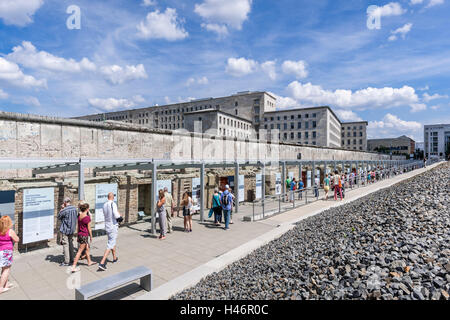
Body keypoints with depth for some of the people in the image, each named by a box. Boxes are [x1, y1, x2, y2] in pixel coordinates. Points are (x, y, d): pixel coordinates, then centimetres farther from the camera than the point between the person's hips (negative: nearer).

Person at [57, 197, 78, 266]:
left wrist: (61, 209, 1)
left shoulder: (64, 210, -19)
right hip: (72, 229, 7)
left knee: (65, 245, 1)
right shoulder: (74, 209, 0)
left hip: (65, 230, -7)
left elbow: (58, 217, -3)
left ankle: (66, 262, 6)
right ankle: (71, 259, 26)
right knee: (70, 244, 17)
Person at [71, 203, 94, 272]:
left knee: (87, 248, 22)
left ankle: (89, 262, 37)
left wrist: (78, 235, 20)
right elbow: (89, 229, -13)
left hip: (80, 234, 8)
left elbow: (78, 226, 10)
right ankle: (74, 267, 4)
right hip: (85, 235, -8)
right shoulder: (87, 217, -19)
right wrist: (91, 237, -1)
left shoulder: (79, 215, 2)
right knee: (80, 251, 0)